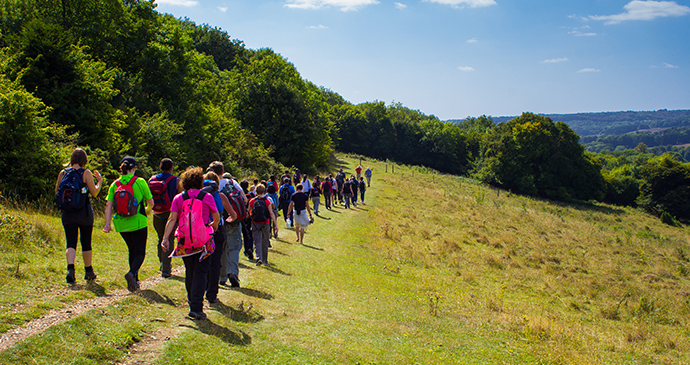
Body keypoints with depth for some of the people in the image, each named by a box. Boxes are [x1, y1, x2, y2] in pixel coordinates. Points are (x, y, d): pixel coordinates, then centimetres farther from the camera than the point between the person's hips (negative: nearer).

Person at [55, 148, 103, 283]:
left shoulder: (63, 173, 2)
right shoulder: (86, 173, -8)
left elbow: (57, 192, 9)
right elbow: (94, 193, -6)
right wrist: (100, 181, 9)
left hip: (67, 213, 2)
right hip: (84, 212, -2)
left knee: (71, 243, -1)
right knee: (86, 243, 11)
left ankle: (70, 268, -23)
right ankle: (88, 271, 24)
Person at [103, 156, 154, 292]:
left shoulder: (115, 184, 2)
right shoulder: (140, 182, -7)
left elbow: (109, 205, -4)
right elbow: (150, 202, -4)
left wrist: (108, 223, -3)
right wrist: (147, 210, 18)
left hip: (121, 225, 4)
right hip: (138, 223, -4)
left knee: (132, 251, 20)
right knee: (140, 252, 3)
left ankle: (135, 280, 23)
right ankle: (132, 272, -25)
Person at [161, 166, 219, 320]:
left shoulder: (178, 198, 2)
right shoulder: (207, 197, -1)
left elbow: (172, 219, -5)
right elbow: (216, 217, 9)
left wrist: (165, 238, -4)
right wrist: (214, 225, 30)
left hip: (184, 240, 3)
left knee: (189, 272, 17)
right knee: (201, 272, -1)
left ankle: (192, 303, 28)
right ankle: (196, 307, -10)